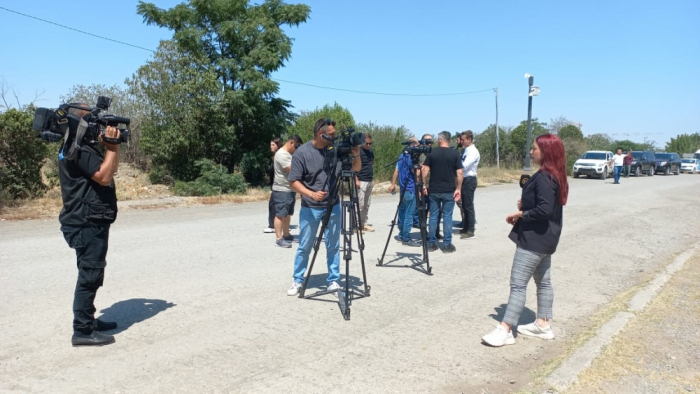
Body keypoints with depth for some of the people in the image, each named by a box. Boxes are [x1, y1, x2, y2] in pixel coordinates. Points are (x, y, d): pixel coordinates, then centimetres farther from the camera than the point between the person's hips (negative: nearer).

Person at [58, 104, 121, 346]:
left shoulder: (81, 146, 18)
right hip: (87, 224, -11)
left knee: (92, 275, 18)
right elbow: (104, 176, -25)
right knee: (89, 275, -8)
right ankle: (82, 331, -3)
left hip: (91, 222, 11)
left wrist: (111, 146, 7)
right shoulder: (80, 149, -16)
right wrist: (111, 146, -17)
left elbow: (110, 170, 20)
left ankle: (88, 320, 29)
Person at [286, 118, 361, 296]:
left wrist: (356, 156, -15)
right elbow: (293, 182, -12)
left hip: (333, 207, 3)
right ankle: (297, 281, 20)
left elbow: (356, 169, 6)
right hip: (310, 208, -3)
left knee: (333, 246, 7)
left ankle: (333, 280, 19)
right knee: (304, 247, 6)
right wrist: (311, 194, -26)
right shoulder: (302, 153, -11)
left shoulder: (335, 150, -1)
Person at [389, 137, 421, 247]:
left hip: (403, 188, 9)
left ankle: (401, 234, 22)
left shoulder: (402, 155, 12)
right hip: (410, 189, -9)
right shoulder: (412, 156, -14)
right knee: (409, 213, -7)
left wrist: (393, 184, 20)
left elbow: (396, 170, 16)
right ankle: (406, 238, -6)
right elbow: (415, 172, -19)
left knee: (402, 211, 15)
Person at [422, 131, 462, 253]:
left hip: (433, 190, 1)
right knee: (447, 216, 3)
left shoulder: (432, 153, 0)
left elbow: (425, 171, -2)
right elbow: (459, 173, -6)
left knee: (433, 216, 9)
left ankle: (432, 243, 13)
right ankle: (447, 245, 5)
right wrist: (458, 188, 0)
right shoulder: (455, 153, -2)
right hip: (449, 191, -1)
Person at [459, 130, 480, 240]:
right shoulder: (465, 150, 13)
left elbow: (464, 165, -24)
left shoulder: (473, 152, -15)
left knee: (469, 206, -5)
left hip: (469, 180, -9)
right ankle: (466, 227, 27)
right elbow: (461, 163, 13)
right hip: (464, 180, 9)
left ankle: (470, 231, 1)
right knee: (464, 205, 16)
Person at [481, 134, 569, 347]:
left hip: (534, 238, -11)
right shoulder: (555, 175, 11)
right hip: (545, 237, 11)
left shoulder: (544, 177, -21)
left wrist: (520, 214, -16)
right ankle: (543, 325, 27)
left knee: (518, 283, -8)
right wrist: (526, 205, 5)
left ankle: (505, 330, -4)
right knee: (543, 281, 17)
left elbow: (544, 210, -29)